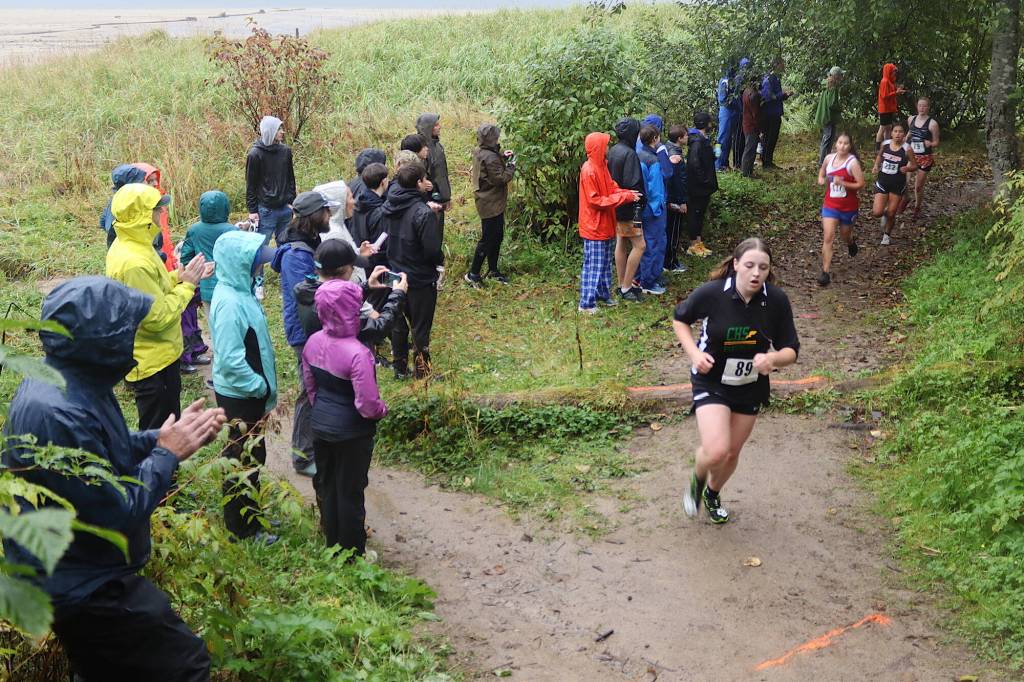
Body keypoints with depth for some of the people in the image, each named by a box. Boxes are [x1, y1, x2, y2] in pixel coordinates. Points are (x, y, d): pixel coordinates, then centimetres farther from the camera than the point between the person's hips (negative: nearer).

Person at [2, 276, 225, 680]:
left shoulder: (72, 382, 1)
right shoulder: (57, 413, -32)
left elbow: (111, 452, 16)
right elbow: (120, 513, -28)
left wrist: (170, 435, 3)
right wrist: (167, 454, -15)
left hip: (83, 575, 11)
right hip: (82, 588, -11)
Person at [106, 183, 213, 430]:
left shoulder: (130, 245, 2)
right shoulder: (133, 263, -30)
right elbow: (158, 317, -27)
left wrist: (179, 276, 0)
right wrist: (187, 285, -16)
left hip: (160, 355, 10)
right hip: (152, 362, -10)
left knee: (168, 425, 26)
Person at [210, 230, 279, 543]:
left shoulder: (240, 290, 3)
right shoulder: (230, 303, -26)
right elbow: (230, 359, -29)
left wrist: (263, 385, 14)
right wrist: (261, 387, -17)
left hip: (248, 391, 9)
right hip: (239, 395, -9)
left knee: (251, 456, 21)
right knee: (244, 459, 5)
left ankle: (248, 517, 37)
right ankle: (244, 529, 19)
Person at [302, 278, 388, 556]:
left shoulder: (313, 342, -7)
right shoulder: (357, 353, -28)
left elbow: (309, 385, 7)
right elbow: (367, 405, -25)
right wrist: (382, 409, -4)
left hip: (321, 426, 6)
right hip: (352, 433, -6)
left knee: (326, 485, 21)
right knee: (350, 492, 10)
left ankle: (332, 543, 38)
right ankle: (352, 553, 26)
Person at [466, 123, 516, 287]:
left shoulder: (480, 152, 4)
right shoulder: (489, 158, -26)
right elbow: (500, 178, -23)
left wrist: (502, 157, 4)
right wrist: (511, 166, -10)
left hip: (489, 201, 10)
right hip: (490, 204, -10)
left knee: (497, 236, 19)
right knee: (487, 239, 0)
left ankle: (493, 270, 30)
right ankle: (473, 274, 10)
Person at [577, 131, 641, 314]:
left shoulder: (602, 165, 7)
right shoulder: (589, 171, -21)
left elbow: (611, 187, 14)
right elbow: (595, 201, -22)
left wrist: (627, 193, -4)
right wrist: (624, 197, -20)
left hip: (604, 224, 9)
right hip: (594, 225, -9)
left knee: (605, 262, 18)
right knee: (593, 264, -4)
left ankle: (603, 293, 31)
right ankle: (586, 303, 1)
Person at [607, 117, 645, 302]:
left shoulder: (613, 151, 8)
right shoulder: (629, 154, -20)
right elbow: (632, 184, -23)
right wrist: (636, 209, -20)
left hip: (615, 205, 10)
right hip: (627, 208, -10)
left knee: (621, 243, 16)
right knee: (639, 245, -2)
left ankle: (622, 284, 23)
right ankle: (626, 288, 1)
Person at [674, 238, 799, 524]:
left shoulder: (777, 300, -15)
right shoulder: (711, 293, -20)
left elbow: (791, 350, -6)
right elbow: (680, 319, -1)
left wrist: (772, 358, -29)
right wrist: (694, 353, -15)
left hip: (751, 386, 3)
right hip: (711, 381, -3)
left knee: (732, 452, 17)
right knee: (716, 451, -19)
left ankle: (712, 494, 49)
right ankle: (697, 480, 17)